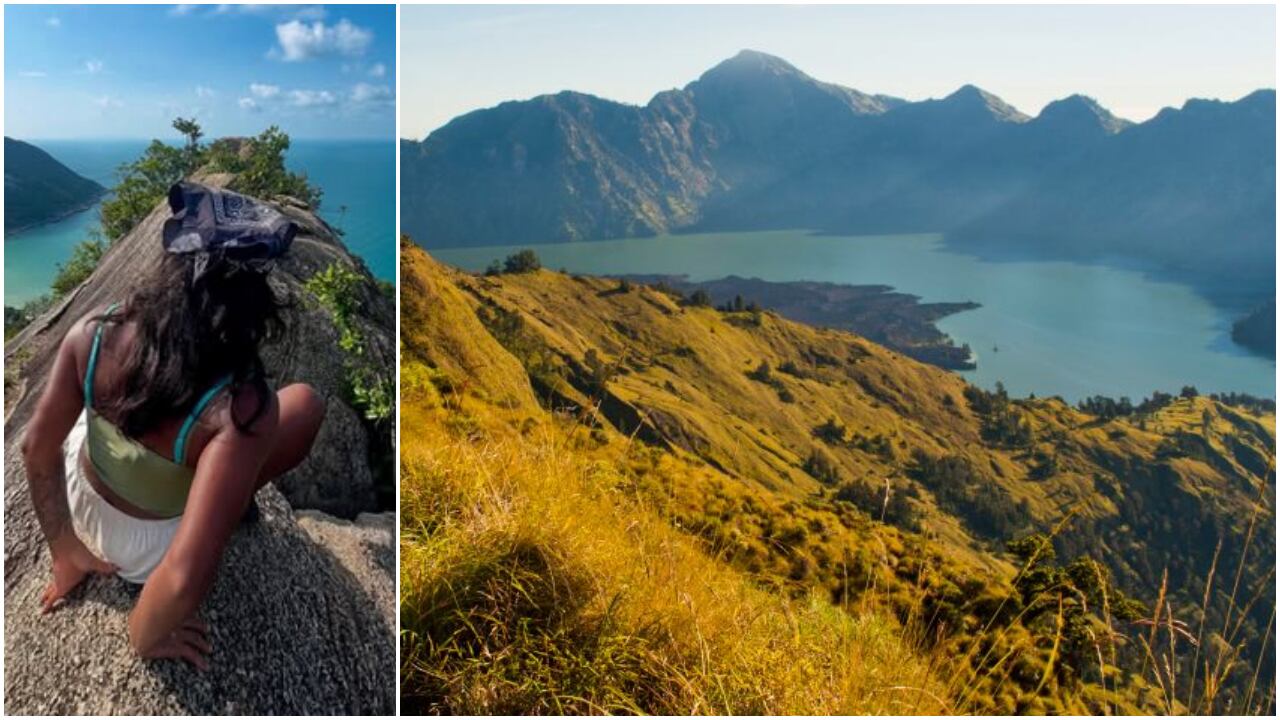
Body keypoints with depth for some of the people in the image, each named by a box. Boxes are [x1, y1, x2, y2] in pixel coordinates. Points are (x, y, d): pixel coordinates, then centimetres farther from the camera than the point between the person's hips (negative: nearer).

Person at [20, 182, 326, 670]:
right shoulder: (238, 408, -39)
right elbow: (184, 578, -40)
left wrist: (65, 552, 3)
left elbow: (37, 448, -12)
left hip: (78, 503, 4)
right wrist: (145, 638, -18)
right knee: (306, 402, 1)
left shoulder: (95, 332, -25)